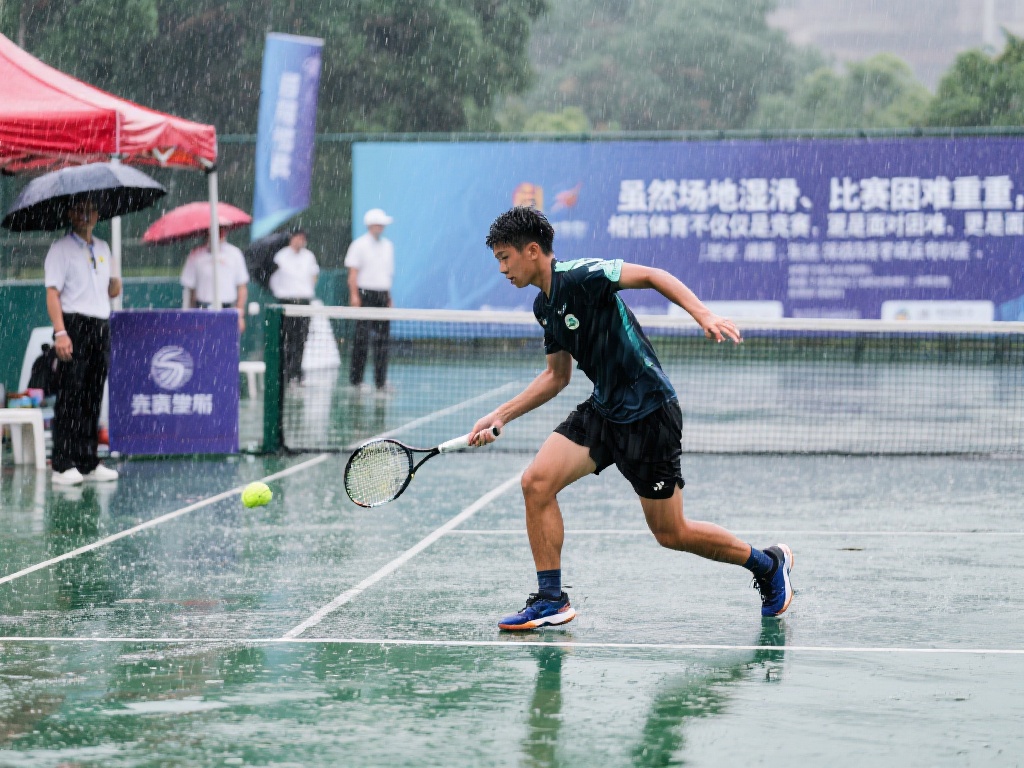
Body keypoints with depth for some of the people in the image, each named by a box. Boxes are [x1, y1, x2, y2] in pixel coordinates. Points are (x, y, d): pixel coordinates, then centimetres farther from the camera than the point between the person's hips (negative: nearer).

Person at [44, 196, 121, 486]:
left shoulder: (103, 249, 19)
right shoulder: (61, 249, -1)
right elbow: (53, 293, -9)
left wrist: (115, 285, 2)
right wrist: (60, 332, -19)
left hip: (100, 328, 6)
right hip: (74, 325, -6)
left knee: (93, 398, 7)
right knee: (70, 397, -9)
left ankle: (89, 464, 11)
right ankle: (63, 465, -10)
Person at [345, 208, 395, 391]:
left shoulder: (388, 245, 15)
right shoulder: (359, 245, -3)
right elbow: (353, 273, -7)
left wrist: (389, 297, 15)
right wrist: (354, 295, -15)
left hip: (383, 295, 6)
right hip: (365, 294, -6)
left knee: (382, 339, 3)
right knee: (362, 338, -6)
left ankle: (381, 381, 7)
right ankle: (356, 379, 0)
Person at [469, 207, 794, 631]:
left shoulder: (579, 277, -19)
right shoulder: (544, 306, 8)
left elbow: (652, 276, -22)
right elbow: (557, 375, 18)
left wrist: (704, 315, -35)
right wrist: (501, 415, 13)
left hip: (649, 414, -8)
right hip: (602, 410, 8)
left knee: (671, 533, 1)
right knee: (536, 482, -10)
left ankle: (768, 563, 23)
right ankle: (551, 600, -1)